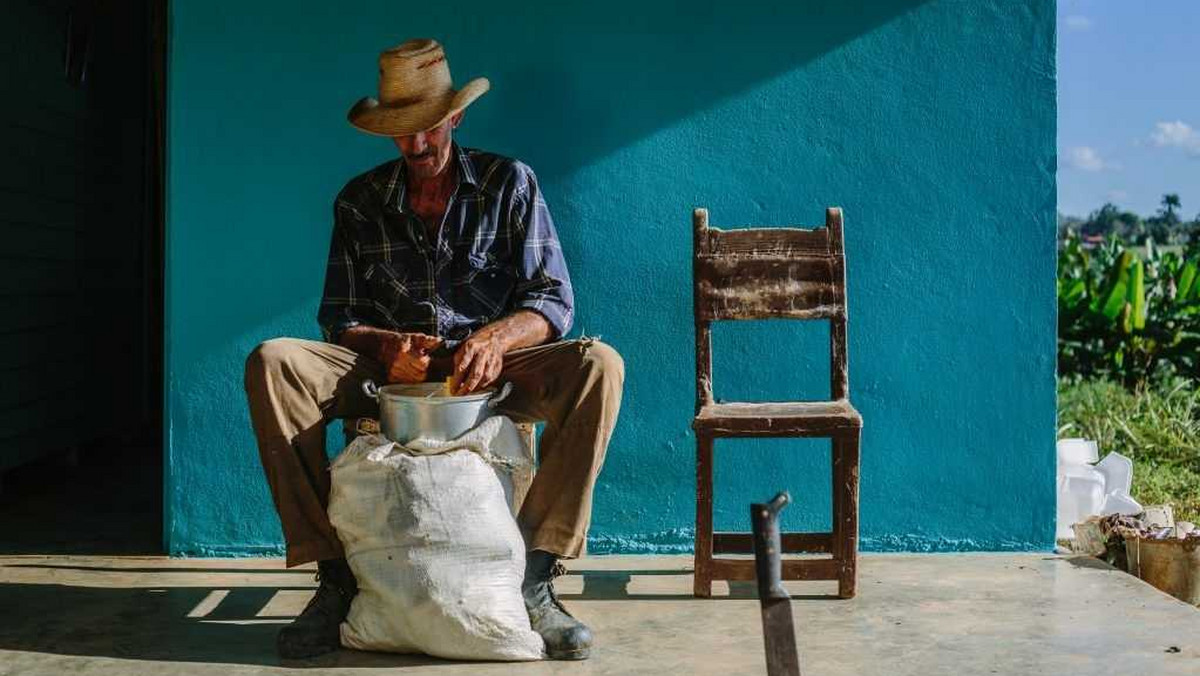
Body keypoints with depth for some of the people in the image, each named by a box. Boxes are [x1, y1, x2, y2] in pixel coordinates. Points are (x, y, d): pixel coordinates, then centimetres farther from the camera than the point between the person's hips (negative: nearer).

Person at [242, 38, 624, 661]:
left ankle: (534, 575, -26)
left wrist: (496, 337, -25)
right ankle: (335, 576, -22)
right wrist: (386, 346, -19)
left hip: (490, 371, -1)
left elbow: (553, 301, -2)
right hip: (389, 372, 1)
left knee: (598, 366, -31)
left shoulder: (509, 183, 4)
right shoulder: (360, 201, 9)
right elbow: (338, 316, 6)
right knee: (273, 364, -25)